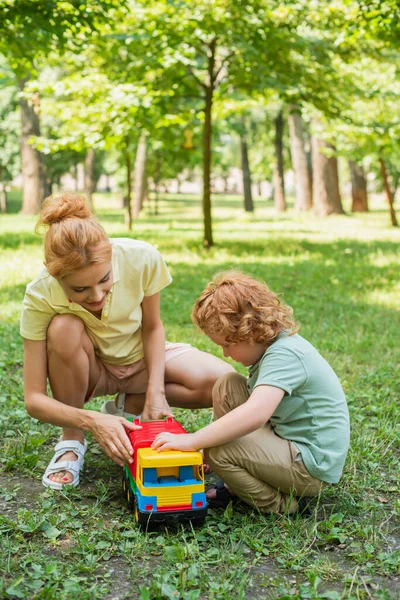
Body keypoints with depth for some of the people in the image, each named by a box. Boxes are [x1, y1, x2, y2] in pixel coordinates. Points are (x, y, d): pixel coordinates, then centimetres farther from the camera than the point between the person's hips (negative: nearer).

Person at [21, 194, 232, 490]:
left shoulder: (142, 258, -29)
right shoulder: (41, 297, -30)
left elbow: (152, 327, -10)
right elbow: (34, 400, -27)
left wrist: (155, 392, -22)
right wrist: (93, 421, -43)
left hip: (142, 358, 2)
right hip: (88, 370, -1)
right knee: (64, 327, -36)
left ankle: (126, 405, -1)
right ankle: (72, 440, -12)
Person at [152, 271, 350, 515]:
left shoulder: (285, 355, -25)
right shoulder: (275, 345, 4)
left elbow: (256, 413, -40)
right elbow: (255, 404, 13)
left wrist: (192, 440, -34)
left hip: (312, 466, -10)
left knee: (218, 451, -23)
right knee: (227, 386, 1)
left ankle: (283, 503, -1)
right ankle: (239, 482, 10)